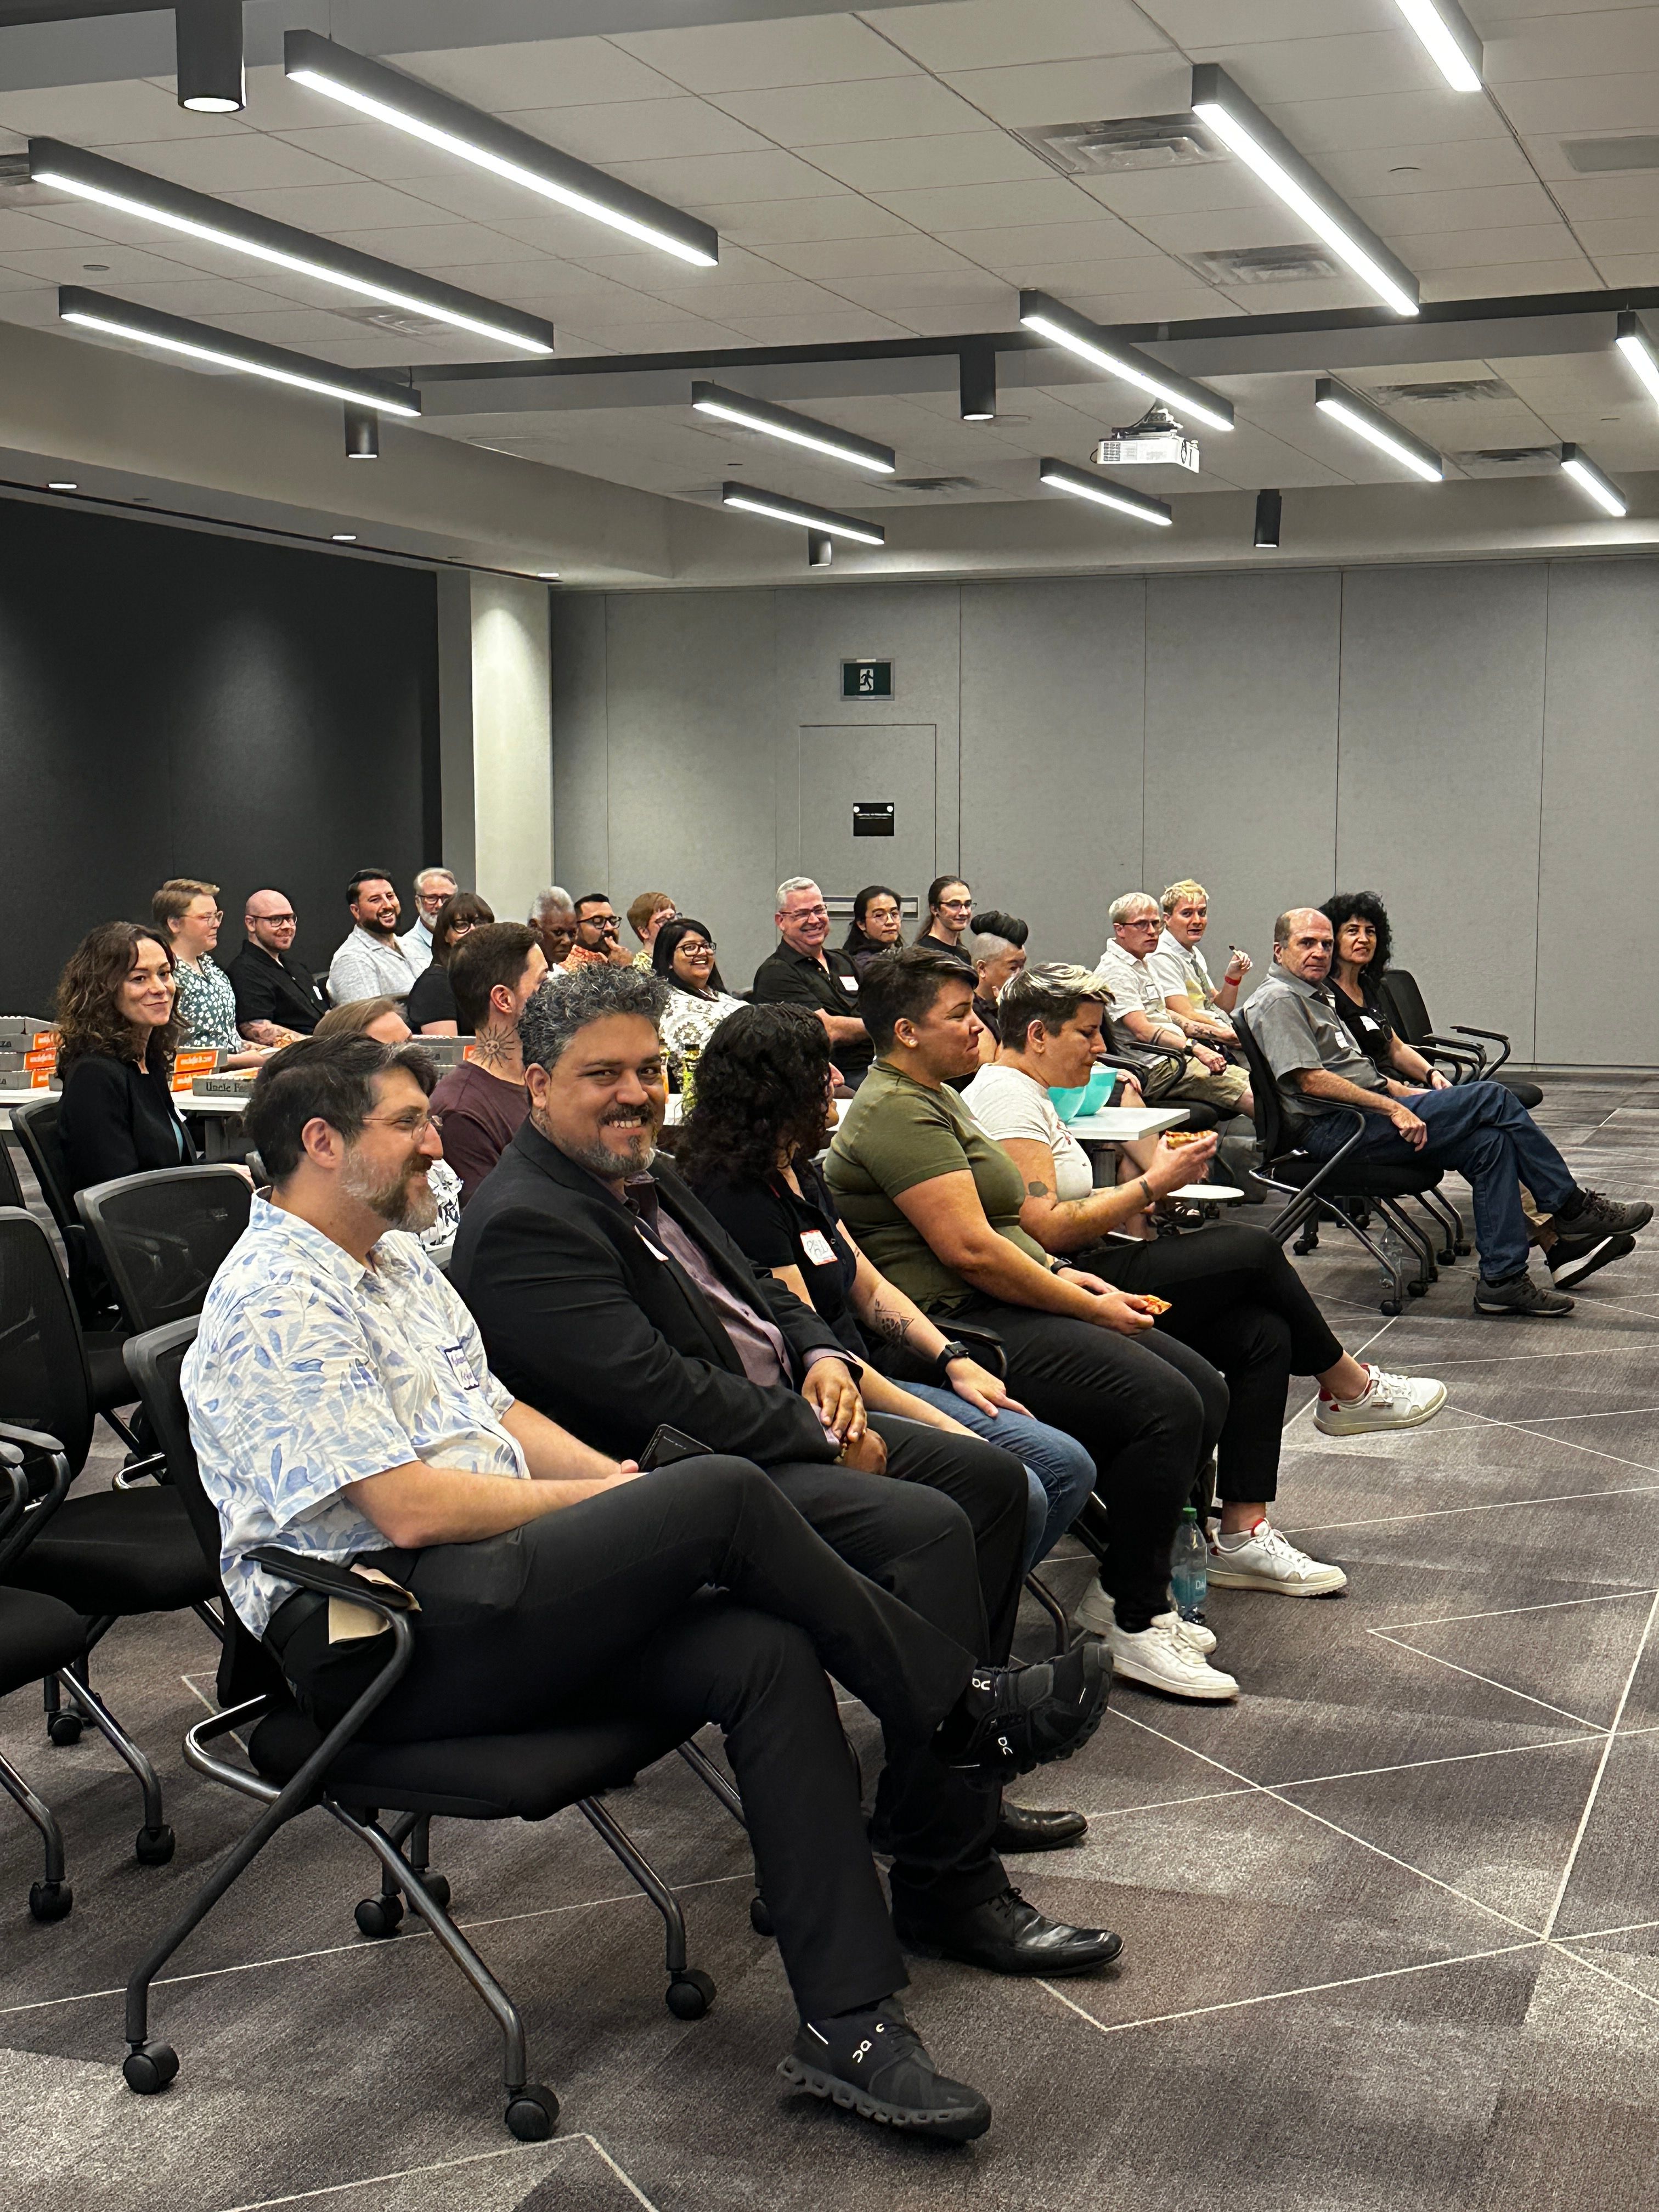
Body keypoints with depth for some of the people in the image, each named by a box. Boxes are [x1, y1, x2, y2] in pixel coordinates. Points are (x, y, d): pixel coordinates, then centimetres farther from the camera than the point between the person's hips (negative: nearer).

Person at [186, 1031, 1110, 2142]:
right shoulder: (278, 1299, -12)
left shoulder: (397, 1260, 19)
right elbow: (410, 1508, -18)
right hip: (373, 1634, -9)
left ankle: (850, 2025, -16)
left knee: (766, 1652, -16)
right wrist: (597, 1500, -5)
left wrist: (616, 1483, 4)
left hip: (480, 1597, 9)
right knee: (725, 1495, -23)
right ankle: (963, 1707, -3)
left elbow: (500, 1409, 23)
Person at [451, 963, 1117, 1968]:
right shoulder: (525, 1224, -18)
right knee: (928, 1529, -27)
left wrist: (822, 1356, 2)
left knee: (992, 1477, 10)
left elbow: (756, 1290, 24)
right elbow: (655, 1391, -25)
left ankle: (961, 1773, 19)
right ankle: (946, 1880, -21)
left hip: (779, 1424, 11)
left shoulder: (648, 1176, 15)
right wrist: (824, 1435, -17)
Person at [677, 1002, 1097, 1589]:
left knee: (1066, 1468, 0)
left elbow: (870, 1287, 21)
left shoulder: (800, 1175, 12)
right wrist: (944, 1428, -18)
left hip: (865, 1382, 10)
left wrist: (953, 1360, 6)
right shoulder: (737, 1198, -18)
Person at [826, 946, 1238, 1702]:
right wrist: (1085, 1308, -12)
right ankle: (1137, 1628, -13)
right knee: (1165, 1406, -23)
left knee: (1205, 1392, 1)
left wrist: (1059, 1274, 10)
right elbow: (969, 1249, -20)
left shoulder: (936, 1099, 20)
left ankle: (1139, 1587, 9)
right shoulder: (896, 1113, -14)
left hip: (1007, 1306, 11)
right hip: (957, 1326, -11)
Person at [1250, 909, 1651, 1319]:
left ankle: (1503, 1279, -8)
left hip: (1365, 1115, 10)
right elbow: (1310, 1080, -20)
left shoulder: (1316, 995, 23)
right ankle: (1572, 1206, -2)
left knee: (1489, 1141, -7)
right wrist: (1392, 1107, -21)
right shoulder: (1279, 1000, -9)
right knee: (1493, 1100, -13)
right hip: (1334, 1129, -10)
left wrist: (1402, 1091, 12)